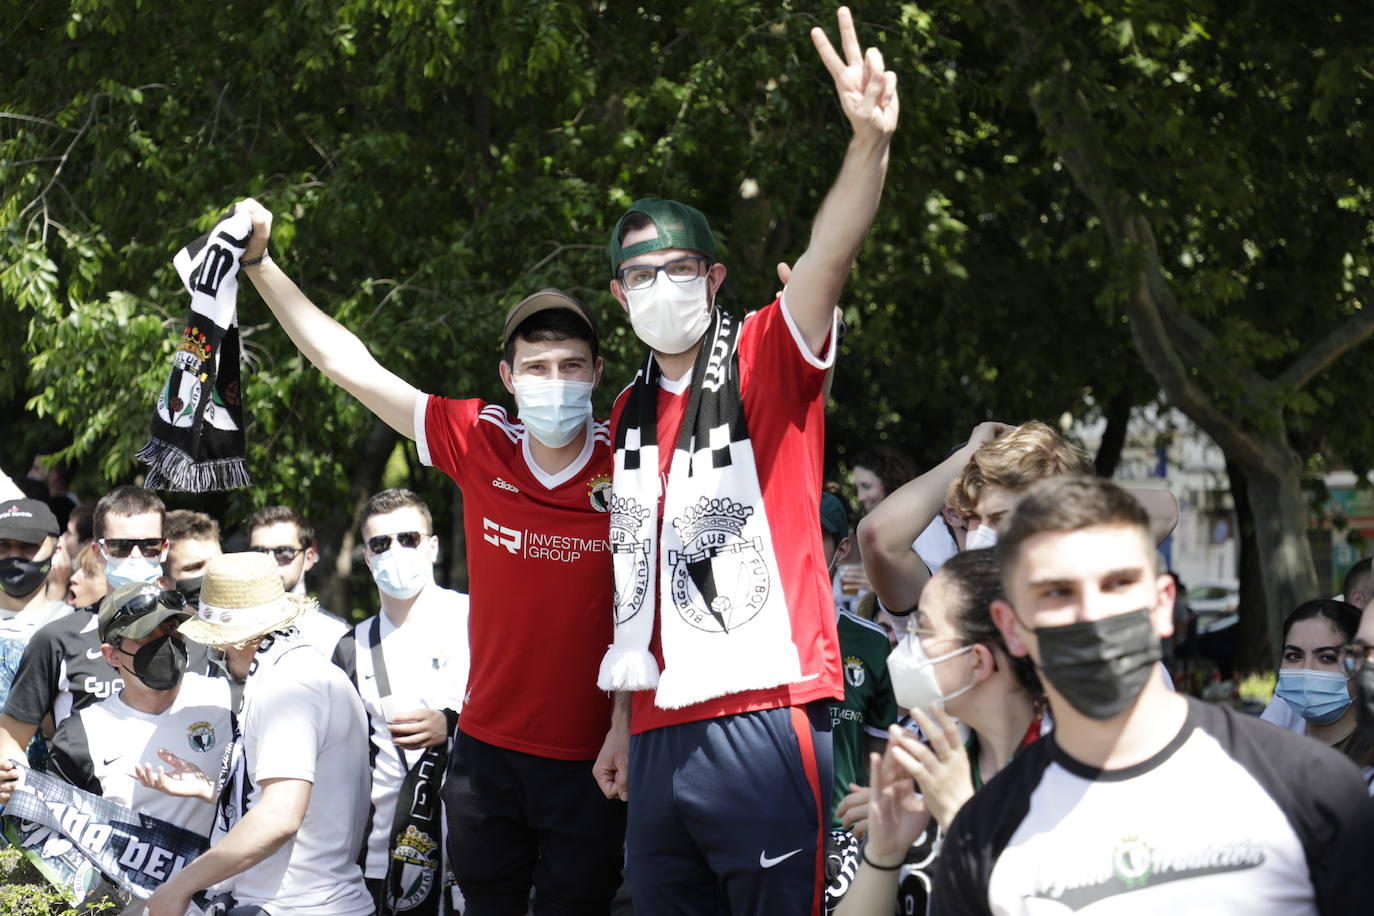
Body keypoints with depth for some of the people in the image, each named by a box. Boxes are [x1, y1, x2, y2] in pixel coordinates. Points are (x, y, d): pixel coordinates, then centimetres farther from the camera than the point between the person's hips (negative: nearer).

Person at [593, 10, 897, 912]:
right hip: (661, 737, 6)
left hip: (763, 722, -6)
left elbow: (827, 262, -21)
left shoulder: (764, 363, -1)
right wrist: (624, 724, 17)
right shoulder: (631, 414, 15)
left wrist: (870, 142, -38)